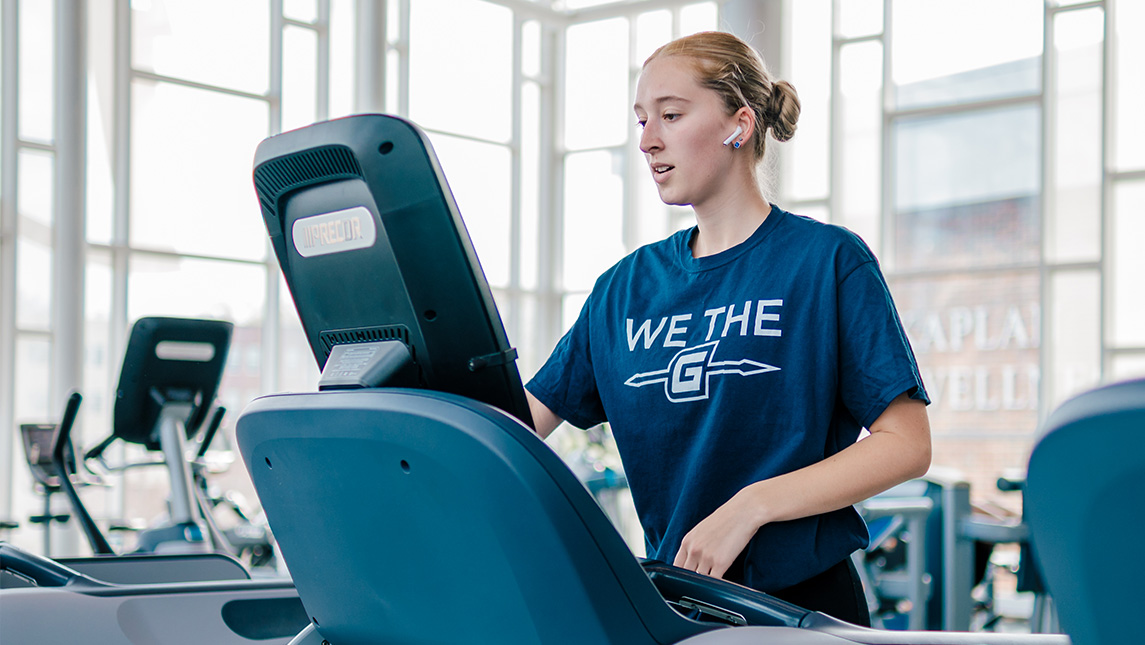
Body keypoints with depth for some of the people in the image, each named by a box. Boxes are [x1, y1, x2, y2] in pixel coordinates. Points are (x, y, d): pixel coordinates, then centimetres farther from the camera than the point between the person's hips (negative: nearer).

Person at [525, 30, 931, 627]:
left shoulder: (829, 260, -6)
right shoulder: (625, 286, 8)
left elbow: (907, 444, -12)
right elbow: (521, 422, 8)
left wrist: (751, 505, -20)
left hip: (803, 597, -4)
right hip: (670, 596, 4)